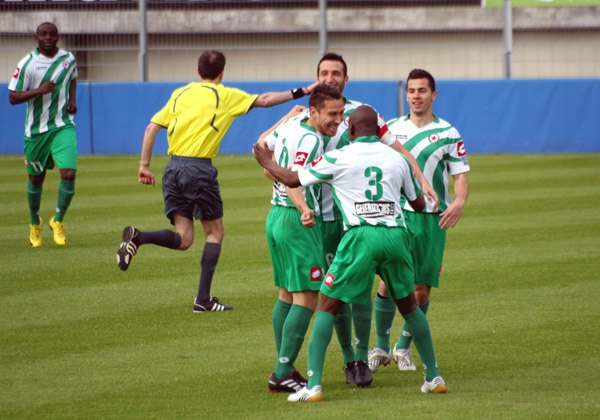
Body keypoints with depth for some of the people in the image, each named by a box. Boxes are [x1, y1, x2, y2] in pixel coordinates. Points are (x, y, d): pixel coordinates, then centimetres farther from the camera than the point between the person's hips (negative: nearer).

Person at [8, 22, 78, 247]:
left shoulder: (68, 59, 2)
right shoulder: (27, 64, -9)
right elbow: (13, 97, -9)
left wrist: (72, 100, 7)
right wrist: (39, 90, -23)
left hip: (63, 126, 1)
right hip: (36, 128, -1)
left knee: (69, 174, -16)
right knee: (36, 178, 11)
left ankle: (58, 221, 5)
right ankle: (35, 224, 36)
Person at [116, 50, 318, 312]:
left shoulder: (180, 94, 15)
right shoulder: (224, 96, 3)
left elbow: (151, 128, 11)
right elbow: (265, 100, 6)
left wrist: (144, 165, 12)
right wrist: (301, 92, 15)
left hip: (173, 167, 5)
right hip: (199, 168, -5)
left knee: (183, 239, 5)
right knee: (215, 233, 10)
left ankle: (137, 237, -21)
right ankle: (203, 299, 5)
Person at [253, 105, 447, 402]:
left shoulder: (338, 158, 3)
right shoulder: (397, 158, 13)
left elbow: (293, 180, 11)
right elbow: (419, 204, 24)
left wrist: (265, 161, 29)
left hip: (361, 235, -3)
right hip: (396, 233, 4)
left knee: (327, 307, 4)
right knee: (409, 306, 21)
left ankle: (313, 385, -7)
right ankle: (434, 377, 25)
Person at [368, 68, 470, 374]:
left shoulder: (448, 134, 4)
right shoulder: (390, 128, 8)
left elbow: (460, 176, 3)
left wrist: (458, 202, -16)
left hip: (431, 219, 0)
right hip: (395, 214, 0)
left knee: (422, 290, 1)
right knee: (387, 283, -8)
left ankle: (404, 348, 19)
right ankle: (381, 347, 8)